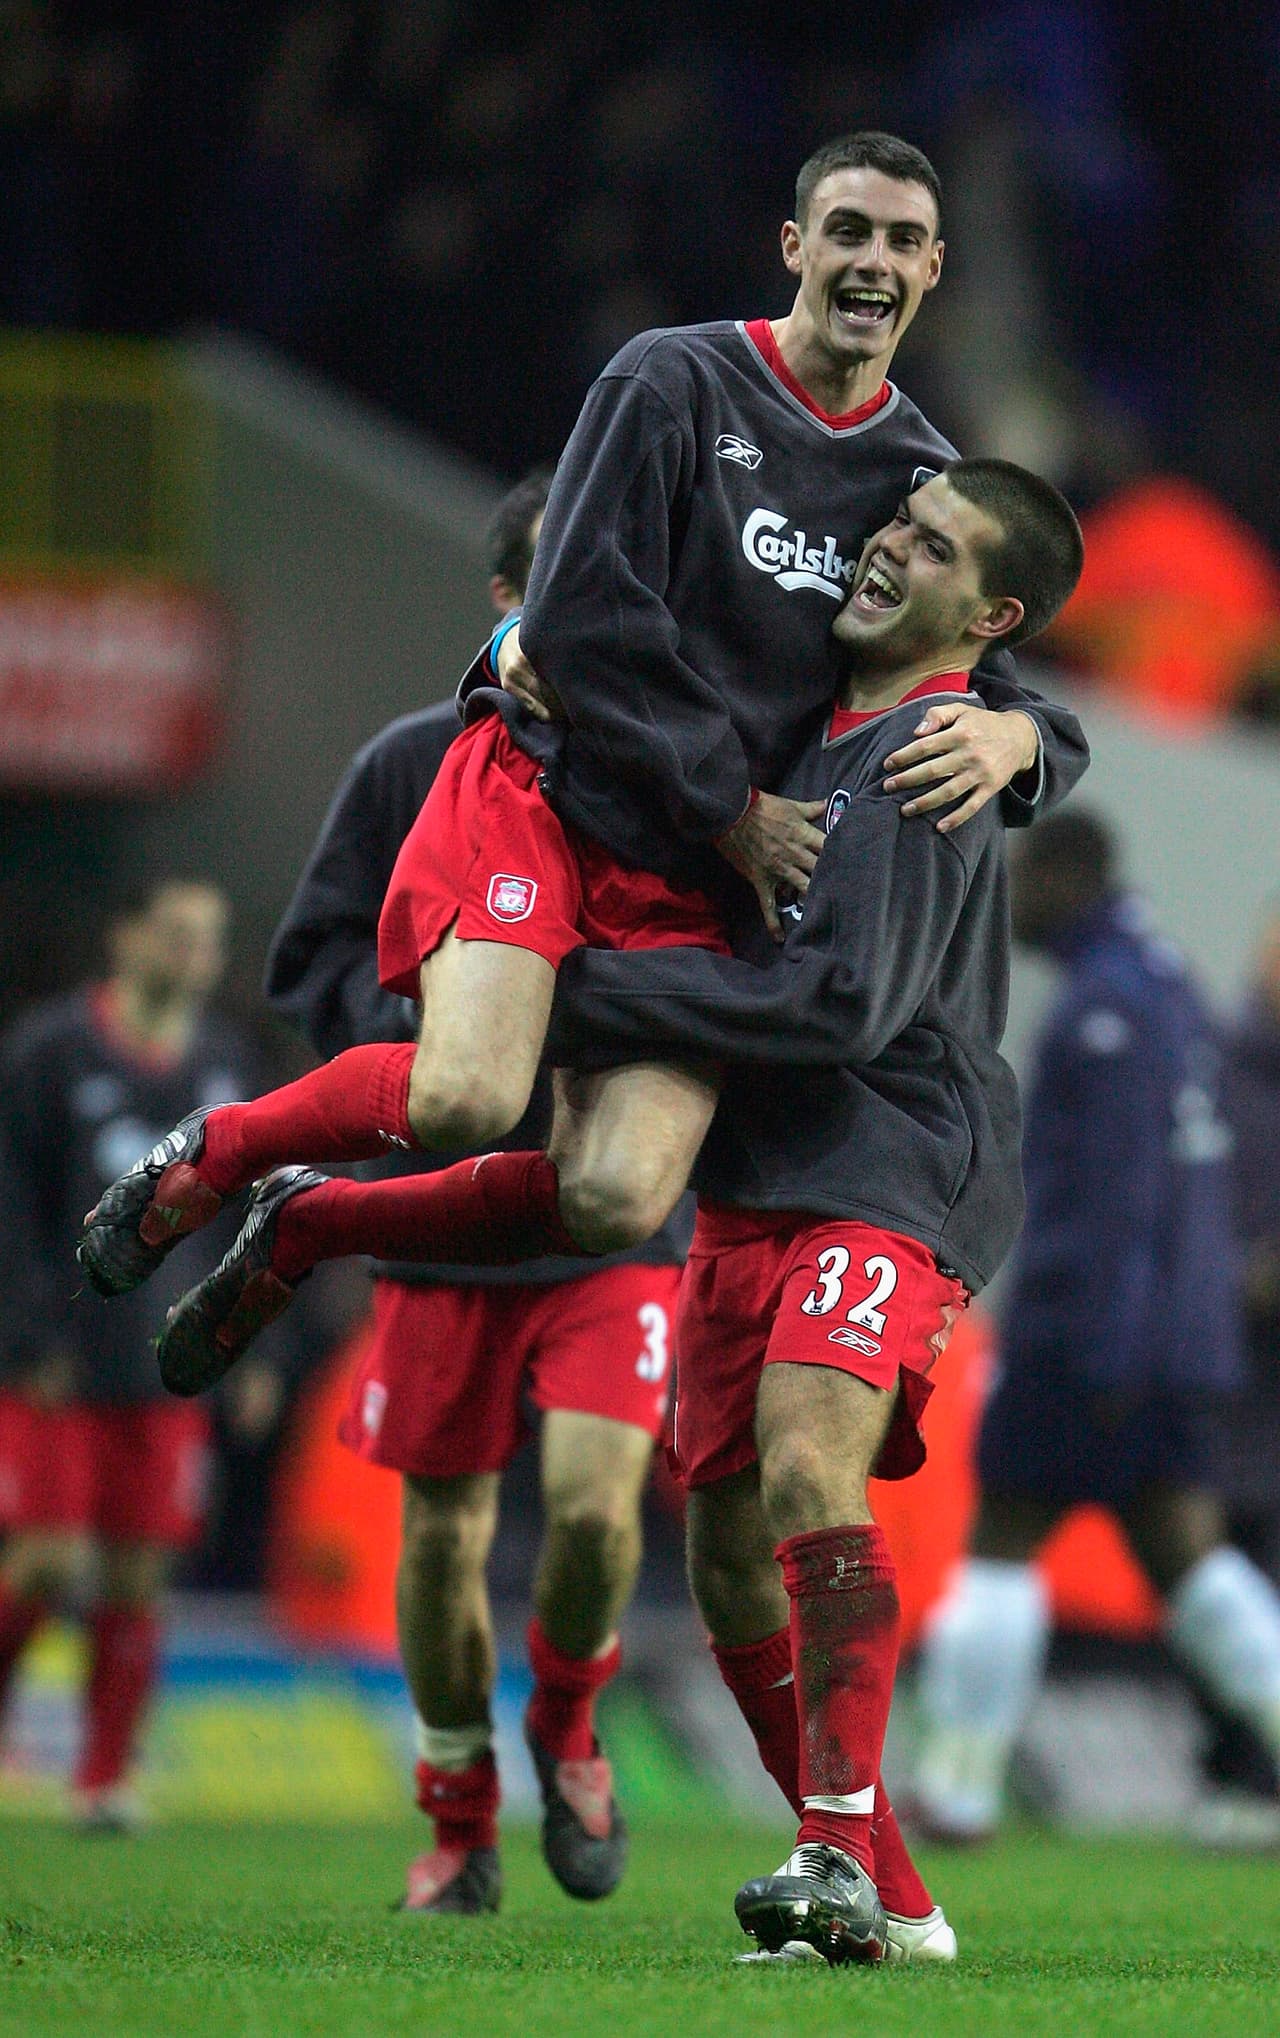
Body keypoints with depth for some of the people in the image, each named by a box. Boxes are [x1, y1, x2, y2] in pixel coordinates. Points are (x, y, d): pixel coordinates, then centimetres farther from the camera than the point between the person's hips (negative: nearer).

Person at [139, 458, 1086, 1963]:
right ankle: (886, 1899, 11)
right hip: (752, 1180, 9)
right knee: (728, 1540, 4)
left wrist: (584, 995, -17)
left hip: (892, 1178, -9)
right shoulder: (808, 725, 15)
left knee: (806, 1469, -30)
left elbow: (836, 1002, -21)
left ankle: (843, 1858, -32)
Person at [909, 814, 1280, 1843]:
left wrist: (1101, 1351, -22)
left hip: (1091, 1328, -9)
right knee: (1187, 1556, 4)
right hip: (1183, 1333, 9)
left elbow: (1117, 1183, -20)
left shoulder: (1108, 1004, -14)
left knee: (1003, 1537, -1)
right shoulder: (1170, 986, 17)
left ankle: (956, 1787, 1)